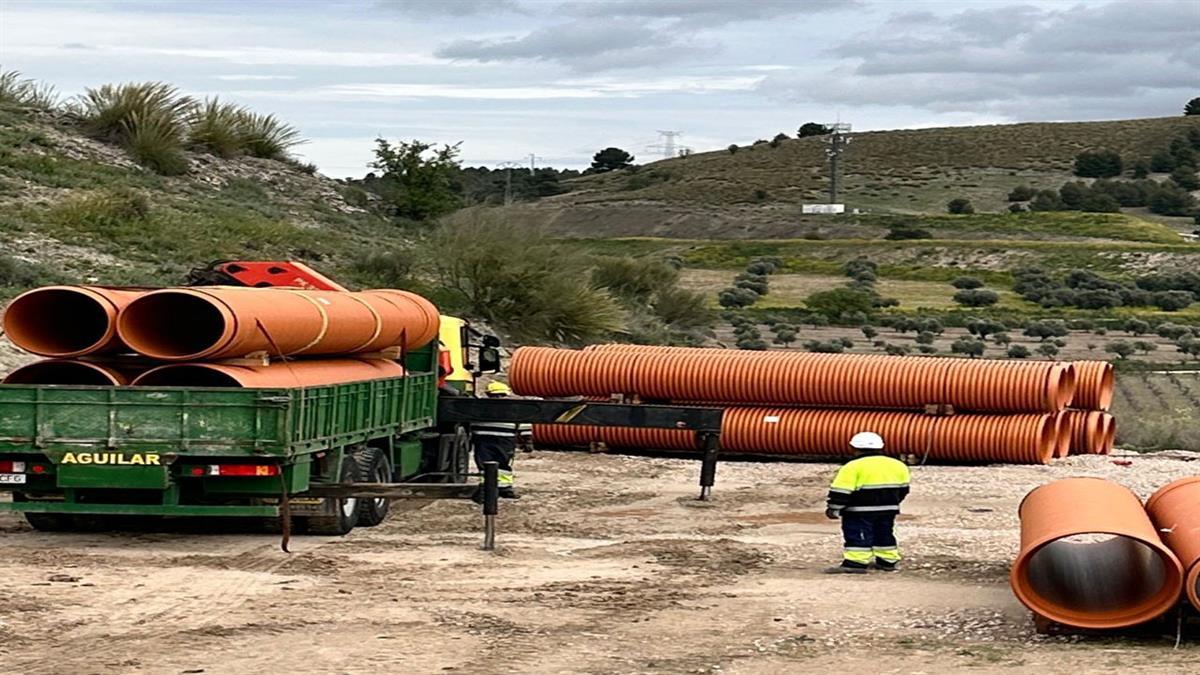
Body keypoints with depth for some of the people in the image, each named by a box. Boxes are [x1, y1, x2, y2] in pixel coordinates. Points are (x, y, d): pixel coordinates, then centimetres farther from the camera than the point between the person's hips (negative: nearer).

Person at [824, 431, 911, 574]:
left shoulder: (853, 467, -11)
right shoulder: (897, 465, 8)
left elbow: (841, 491, -14)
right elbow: (903, 489, 16)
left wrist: (833, 509, -7)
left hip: (860, 511, -6)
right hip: (889, 509, 6)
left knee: (857, 536, -5)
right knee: (884, 534, 19)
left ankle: (855, 563, -14)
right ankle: (888, 561, 23)